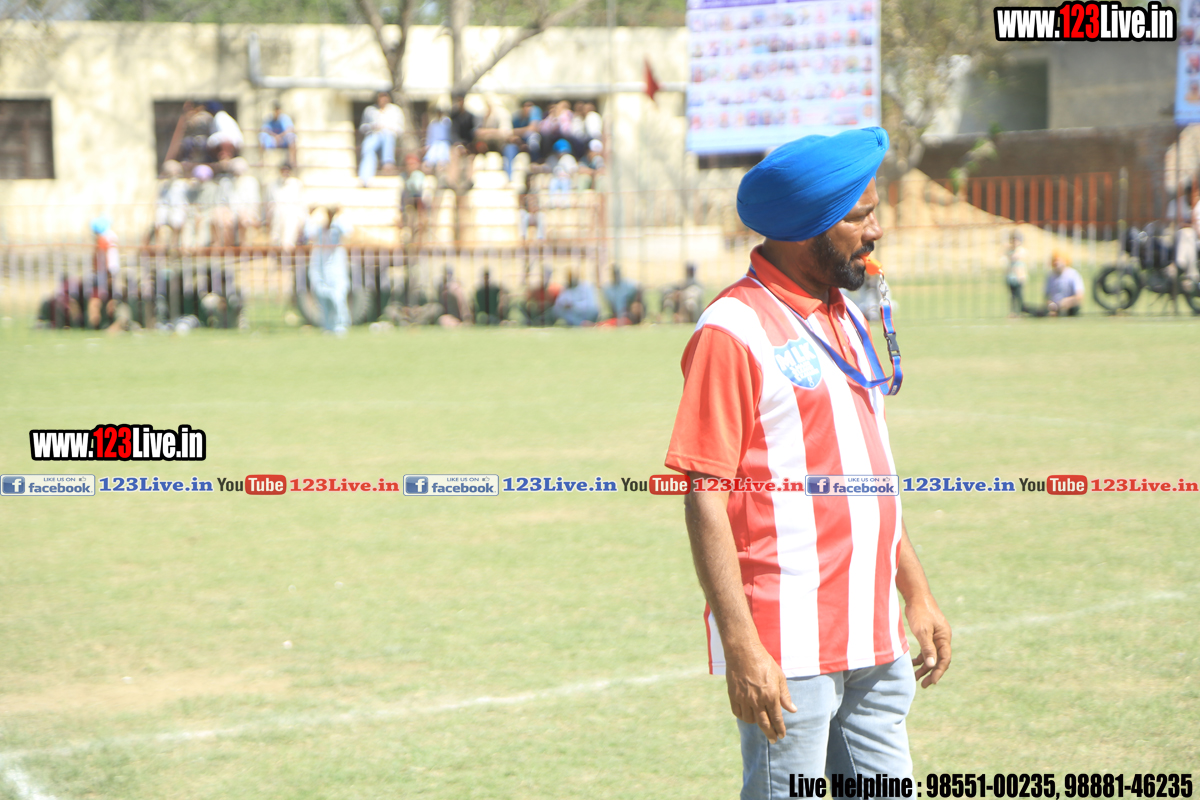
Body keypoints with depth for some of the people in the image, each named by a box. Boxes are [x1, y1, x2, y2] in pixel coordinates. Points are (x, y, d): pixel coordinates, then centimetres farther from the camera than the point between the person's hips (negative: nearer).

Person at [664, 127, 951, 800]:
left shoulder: (847, 319, 15)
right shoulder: (734, 333, -12)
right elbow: (705, 501, -16)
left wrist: (917, 593, 21)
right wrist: (741, 647, -21)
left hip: (875, 644, 8)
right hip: (790, 655, -8)